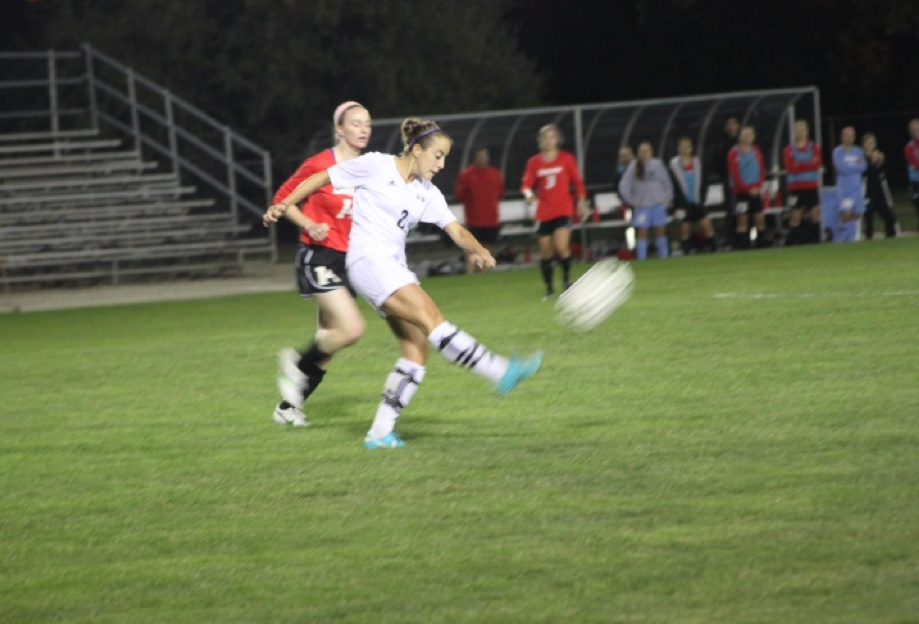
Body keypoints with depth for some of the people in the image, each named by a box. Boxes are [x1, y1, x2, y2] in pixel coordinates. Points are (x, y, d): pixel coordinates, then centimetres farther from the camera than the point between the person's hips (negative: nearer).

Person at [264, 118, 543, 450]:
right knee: (431, 317, -22)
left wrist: (478, 250, -14)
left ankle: (380, 432, -1)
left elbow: (456, 230, 6)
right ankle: (501, 372, -30)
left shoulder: (427, 193, 15)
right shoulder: (375, 166, -1)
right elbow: (321, 178, 6)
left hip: (395, 269, 8)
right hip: (368, 260, -8)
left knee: (417, 348, -3)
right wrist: (284, 205, 1)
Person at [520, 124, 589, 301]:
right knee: (545, 252, 5)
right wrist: (529, 193, -24)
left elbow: (578, 182, 7)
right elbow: (526, 185, -2)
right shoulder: (534, 162, 2)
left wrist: (582, 203, 9)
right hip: (543, 213, 2)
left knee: (561, 247, -19)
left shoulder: (567, 158, 0)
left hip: (563, 211, -2)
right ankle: (549, 289, 19)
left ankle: (567, 279, 6)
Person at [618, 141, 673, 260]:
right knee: (642, 231, -7)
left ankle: (663, 256, 12)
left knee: (660, 230, 4)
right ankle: (641, 258, -5)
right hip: (642, 205, -2)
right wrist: (631, 200, -4)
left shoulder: (657, 164, 4)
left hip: (658, 204, 2)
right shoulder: (634, 167, -3)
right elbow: (624, 186, -1)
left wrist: (668, 197, 7)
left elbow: (666, 181, 14)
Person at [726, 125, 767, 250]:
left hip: (755, 191, 4)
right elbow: (734, 175, -9)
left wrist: (758, 186, -5)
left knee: (760, 217, 2)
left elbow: (762, 170, 10)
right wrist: (748, 189, -12)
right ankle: (742, 245, -3)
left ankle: (762, 243, 10)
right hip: (741, 192, -4)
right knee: (742, 219, -5)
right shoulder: (734, 153, -7)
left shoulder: (756, 151, 9)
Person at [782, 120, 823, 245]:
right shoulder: (789, 149, 3)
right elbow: (790, 167, -10)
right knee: (795, 216, -6)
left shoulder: (814, 148, 8)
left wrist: (799, 165, -13)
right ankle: (791, 243, -4)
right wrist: (808, 164, -11)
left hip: (811, 187, 2)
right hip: (795, 187, -2)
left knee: (814, 214, 2)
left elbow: (817, 164, -7)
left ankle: (815, 240, 8)